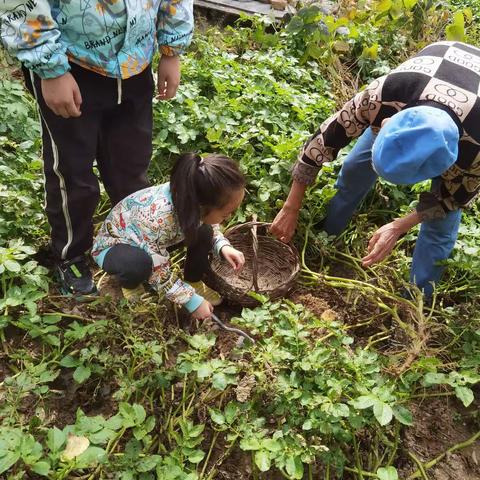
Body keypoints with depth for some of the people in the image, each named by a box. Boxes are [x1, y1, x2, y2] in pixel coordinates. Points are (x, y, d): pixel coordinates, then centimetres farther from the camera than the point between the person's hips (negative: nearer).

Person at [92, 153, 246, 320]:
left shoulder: (195, 197, -25)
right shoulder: (158, 216, -44)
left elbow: (211, 226, -1)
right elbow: (159, 273, -31)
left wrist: (223, 246, -19)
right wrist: (192, 301, -23)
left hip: (155, 242, 6)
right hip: (112, 246, -6)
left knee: (203, 232, -15)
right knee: (139, 262, -39)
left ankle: (194, 282, 11)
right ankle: (130, 285, -2)